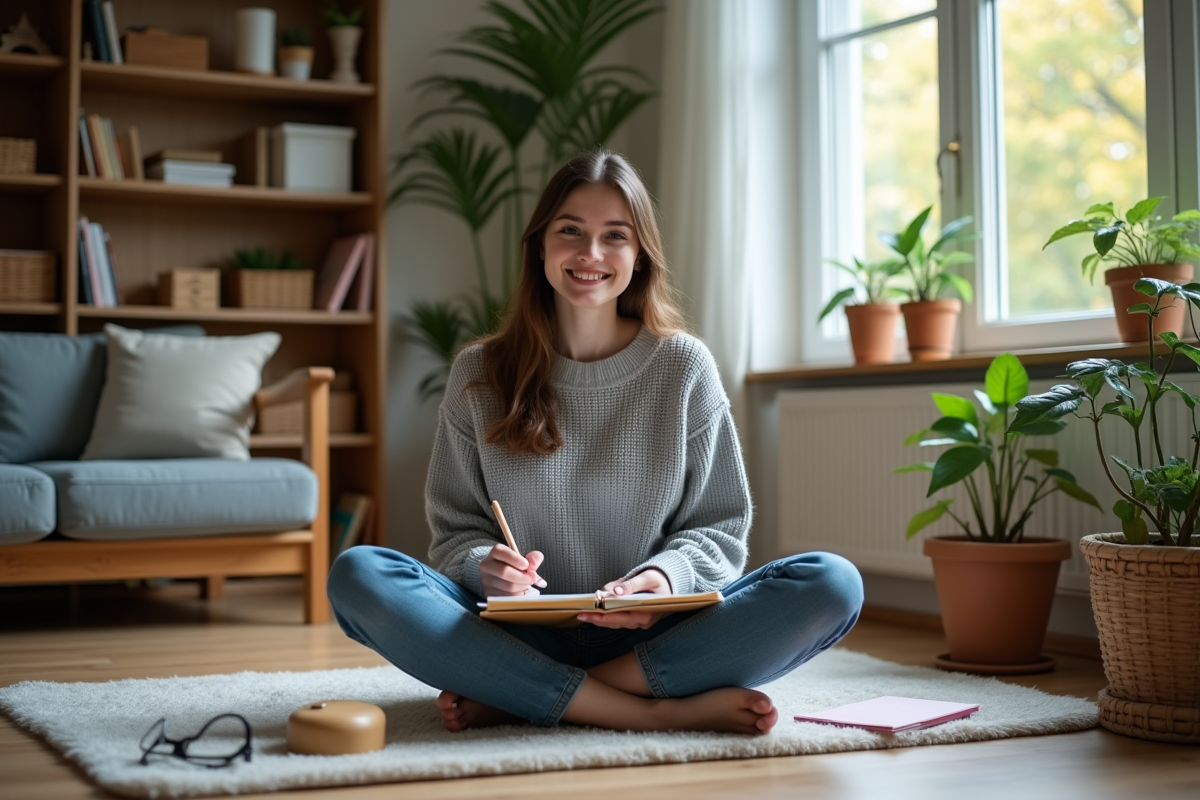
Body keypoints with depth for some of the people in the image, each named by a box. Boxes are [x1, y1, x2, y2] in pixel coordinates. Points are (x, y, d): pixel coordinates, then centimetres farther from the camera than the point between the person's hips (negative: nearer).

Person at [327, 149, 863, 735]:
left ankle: (514, 700, -24)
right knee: (357, 574, -26)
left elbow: (720, 525, 6)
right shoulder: (480, 374, 6)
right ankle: (658, 713, -27)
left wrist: (667, 576, -16)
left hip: (649, 636, 0)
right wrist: (486, 567, -16)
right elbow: (455, 529, 8)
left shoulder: (684, 367, 5)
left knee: (833, 584, -25)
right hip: (520, 636, 0)